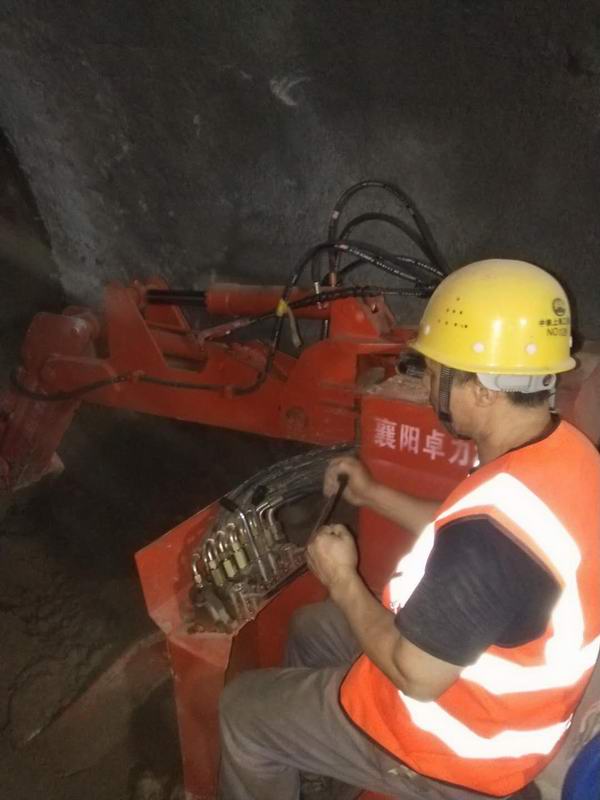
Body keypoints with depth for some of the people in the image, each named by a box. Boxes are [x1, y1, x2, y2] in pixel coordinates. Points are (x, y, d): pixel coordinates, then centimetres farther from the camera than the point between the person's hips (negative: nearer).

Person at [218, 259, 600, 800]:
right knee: (311, 629, 25)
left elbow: (417, 675, -27)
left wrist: (343, 582, -14)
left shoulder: (493, 527, -39)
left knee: (244, 710, 7)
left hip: (457, 744, -8)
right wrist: (375, 495, 7)